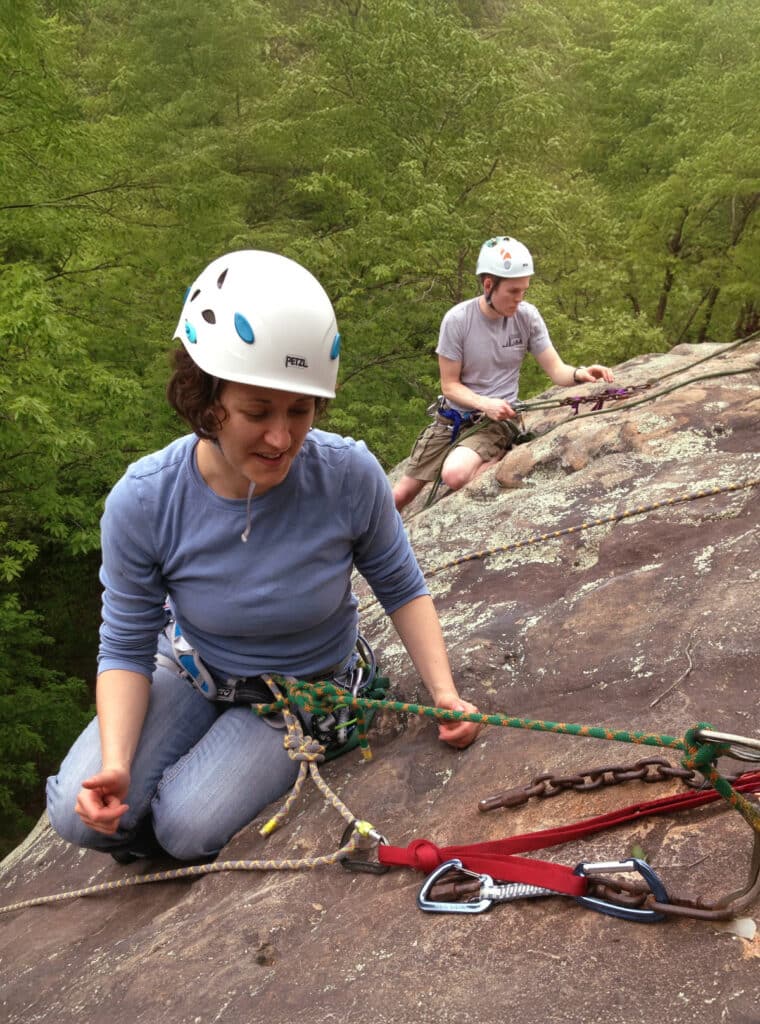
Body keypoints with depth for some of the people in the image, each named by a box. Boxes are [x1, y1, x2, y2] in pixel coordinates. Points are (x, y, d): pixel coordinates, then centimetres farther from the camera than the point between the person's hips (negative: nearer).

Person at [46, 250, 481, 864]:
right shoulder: (142, 502, -25)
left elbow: (402, 589, -9)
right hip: (192, 671, 2)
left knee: (190, 827, -20)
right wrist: (115, 762, -29)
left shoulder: (350, 476, -27)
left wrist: (444, 692, -21)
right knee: (80, 814, -15)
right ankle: (152, 855, 20)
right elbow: (126, 647, -14)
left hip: (305, 688, -1)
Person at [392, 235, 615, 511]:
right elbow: (450, 385, -10)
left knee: (454, 476, -30)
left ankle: (505, 456, -4)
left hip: (498, 420, -1)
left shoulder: (527, 316, -10)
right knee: (399, 496, 0)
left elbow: (555, 369, -7)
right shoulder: (457, 319, -15)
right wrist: (485, 403, -27)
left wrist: (580, 374, -30)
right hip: (453, 416, 1)